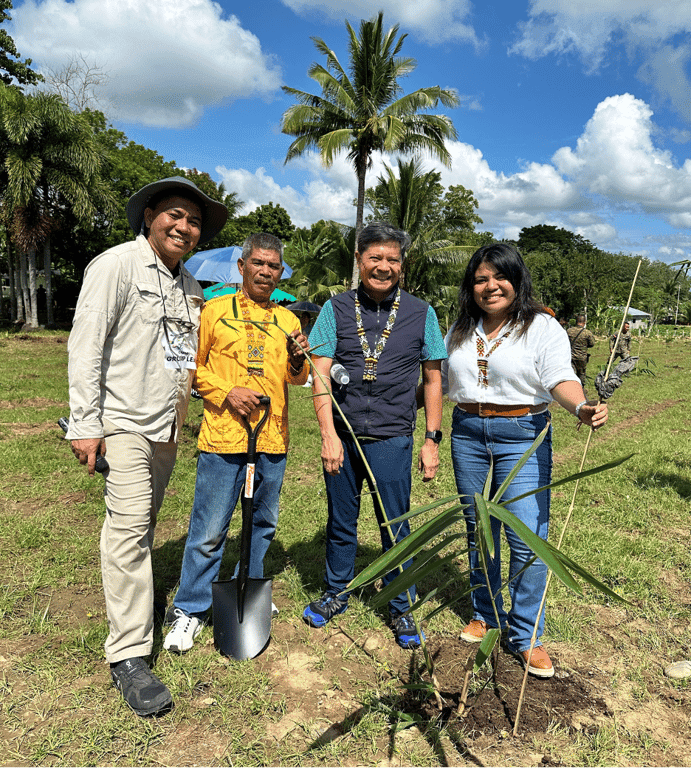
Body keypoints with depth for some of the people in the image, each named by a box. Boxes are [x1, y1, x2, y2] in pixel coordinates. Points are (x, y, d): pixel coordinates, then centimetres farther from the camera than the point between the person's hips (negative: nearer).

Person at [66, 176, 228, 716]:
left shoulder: (189, 284, 14)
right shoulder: (116, 266, -8)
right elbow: (86, 347, -12)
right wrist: (85, 424, -15)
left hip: (168, 426, 7)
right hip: (124, 423, -7)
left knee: (144, 525, 18)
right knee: (129, 528, -8)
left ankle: (134, 596, 37)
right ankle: (129, 656, -1)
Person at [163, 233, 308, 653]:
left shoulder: (288, 319, 12)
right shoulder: (215, 310, 3)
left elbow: (297, 378, 13)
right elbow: (192, 366, 2)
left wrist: (298, 359, -9)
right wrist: (227, 392, -13)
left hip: (273, 440, 5)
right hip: (223, 437, -4)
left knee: (264, 523, 16)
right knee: (209, 529, 0)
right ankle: (190, 610, 17)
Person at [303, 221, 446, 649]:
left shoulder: (421, 314, 3)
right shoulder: (337, 309, 2)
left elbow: (433, 380, 7)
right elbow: (320, 375, -2)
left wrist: (433, 439, 2)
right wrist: (329, 434, -10)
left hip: (392, 438, -1)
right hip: (342, 435, 1)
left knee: (395, 527, 7)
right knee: (341, 522, 14)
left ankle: (402, 610, 27)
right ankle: (336, 594, 36)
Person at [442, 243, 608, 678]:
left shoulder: (542, 327, -4)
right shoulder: (460, 331, 12)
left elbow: (560, 377, -16)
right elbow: (441, 380, 19)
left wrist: (581, 407, -35)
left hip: (523, 436, -4)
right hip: (467, 435, 5)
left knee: (528, 539, -5)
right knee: (478, 531, 14)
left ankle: (526, 636, 12)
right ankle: (485, 615, 32)